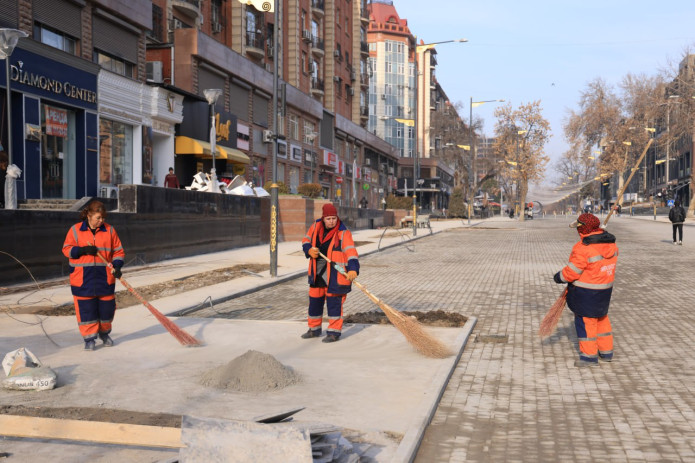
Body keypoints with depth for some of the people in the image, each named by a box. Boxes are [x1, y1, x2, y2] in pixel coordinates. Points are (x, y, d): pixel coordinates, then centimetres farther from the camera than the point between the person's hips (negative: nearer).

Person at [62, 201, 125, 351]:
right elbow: (67, 249, 1)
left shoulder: (109, 230, 4)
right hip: (82, 279, -2)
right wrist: (83, 250, -16)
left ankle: (104, 333, 30)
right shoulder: (75, 230, 0)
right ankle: (89, 338, 12)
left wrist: (117, 266, -10)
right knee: (86, 309, 0)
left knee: (107, 307, 7)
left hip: (105, 278, 2)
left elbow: (118, 251, 6)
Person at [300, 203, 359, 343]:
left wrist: (353, 269, -41)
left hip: (335, 273, -6)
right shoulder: (316, 226, 3)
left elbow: (350, 251, -26)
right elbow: (306, 240, 16)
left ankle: (334, 331, 9)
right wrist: (309, 250, -7)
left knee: (333, 301, -3)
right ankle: (314, 329, 30)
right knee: (314, 299, 14)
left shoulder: (343, 233, -15)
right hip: (317, 272, 6)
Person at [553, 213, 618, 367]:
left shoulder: (583, 248, -24)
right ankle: (606, 352, 30)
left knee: (585, 320, 4)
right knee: (601, 318, 21)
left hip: (585, 292, -8)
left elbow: (572, 272, -19)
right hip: (605, 289, 8)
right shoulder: (610, 244, 1)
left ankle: (590, 356, 11)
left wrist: (559, 277, -2)